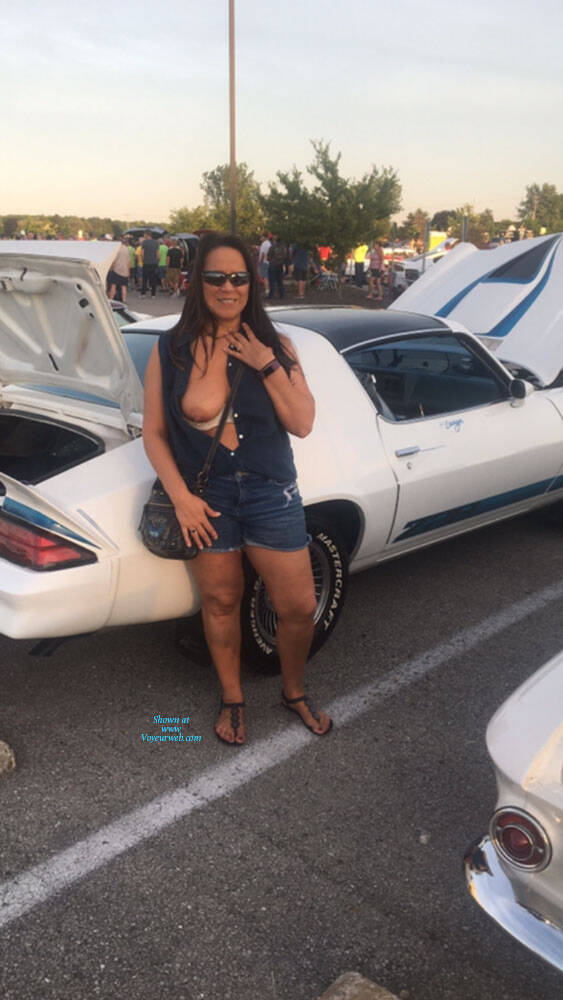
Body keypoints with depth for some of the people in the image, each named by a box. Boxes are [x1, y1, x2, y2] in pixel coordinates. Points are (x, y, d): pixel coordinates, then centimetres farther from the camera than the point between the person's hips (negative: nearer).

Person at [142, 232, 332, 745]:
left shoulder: (275, 345, 0)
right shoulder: (171, 350, -3)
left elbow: (302, 424, -6)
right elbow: (154, 432, -3)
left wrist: (267, 366, -16)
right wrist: (181, 497, -13)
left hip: (270, 492, 1)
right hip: (205, 497, -1)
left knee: (300, 607, 5)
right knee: (221, 604, 14)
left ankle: (295, 691, 34)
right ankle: (233, 699, 38)